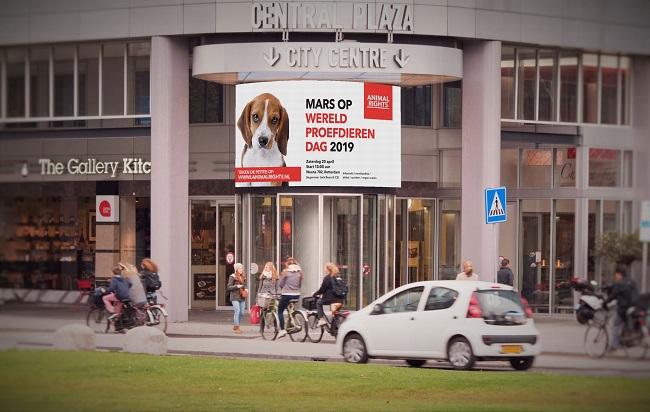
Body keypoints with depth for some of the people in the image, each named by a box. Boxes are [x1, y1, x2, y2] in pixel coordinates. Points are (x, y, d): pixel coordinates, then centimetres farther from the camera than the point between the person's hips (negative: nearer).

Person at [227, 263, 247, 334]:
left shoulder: (243, 277, 14)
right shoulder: (232, 277, -5)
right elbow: (228, 287, -8)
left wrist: (245, 289, 7)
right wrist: (237, 286, -19)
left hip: (242, 297, 7)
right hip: (235, 297, -7)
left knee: (241, 312, 6)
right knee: (237, 311, -15)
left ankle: (235, 326, 23)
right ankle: (237, 327, -11)